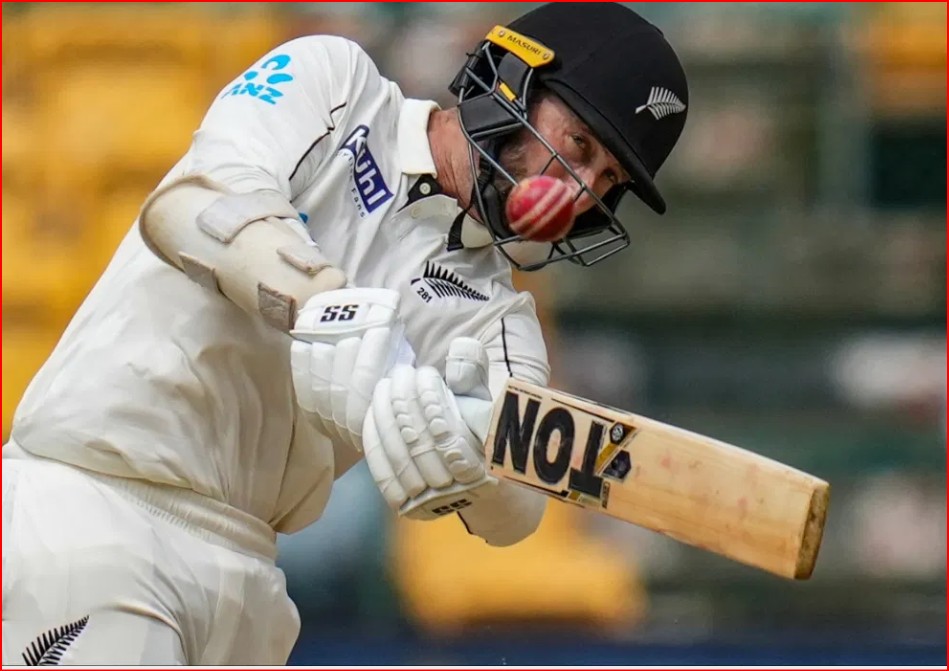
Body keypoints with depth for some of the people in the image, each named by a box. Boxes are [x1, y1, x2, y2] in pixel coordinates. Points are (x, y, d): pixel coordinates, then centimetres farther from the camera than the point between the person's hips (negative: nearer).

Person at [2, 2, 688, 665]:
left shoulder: (493, 312, 10)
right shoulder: (332, 78, 2)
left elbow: (513, 514, -8)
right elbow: (201, 196, -17)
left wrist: (470, 473, -34)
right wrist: (333, 321, -36)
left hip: (238, 562, 6)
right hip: (90, 501, -6)